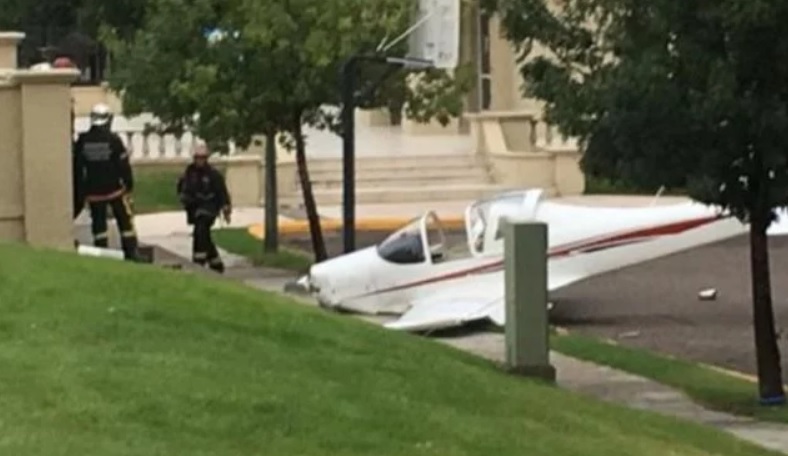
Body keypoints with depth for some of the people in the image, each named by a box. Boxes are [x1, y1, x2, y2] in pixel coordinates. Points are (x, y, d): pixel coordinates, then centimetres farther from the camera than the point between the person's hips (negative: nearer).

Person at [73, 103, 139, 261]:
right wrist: (129, 184, 1)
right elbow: (124, 165, -10)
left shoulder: (82, 141, -3)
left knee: (98, 224, 8)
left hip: (93, 191, 2)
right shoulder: (113, 140, -13)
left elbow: (77, 167, 4)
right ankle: (131, 254, 5)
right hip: (114, 189, -2)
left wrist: (80, 189, 13)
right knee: (125, 222, 8)